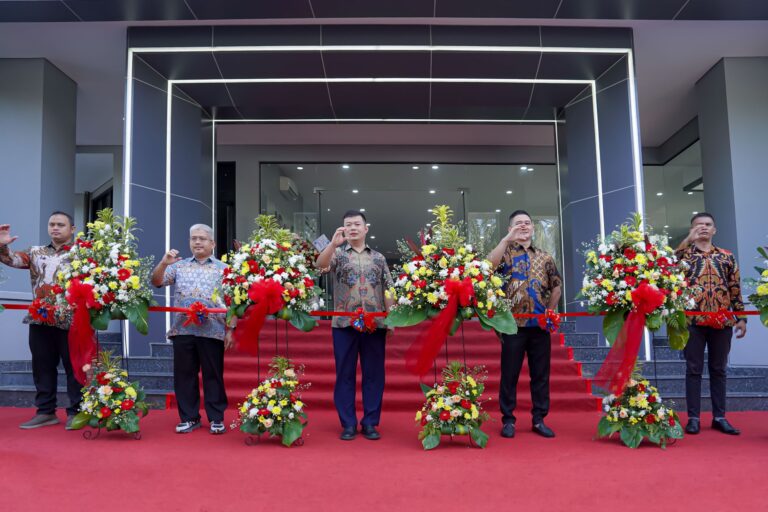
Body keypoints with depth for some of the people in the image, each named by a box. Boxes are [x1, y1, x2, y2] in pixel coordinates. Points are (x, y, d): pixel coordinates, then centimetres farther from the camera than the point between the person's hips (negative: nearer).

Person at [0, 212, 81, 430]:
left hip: (69, 320, -5)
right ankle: (46, 411, 19)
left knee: (73, 366, 0)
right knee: (42, 367, 10)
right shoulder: (36, 252, 16)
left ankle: (75, 411, 7)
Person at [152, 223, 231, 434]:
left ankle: (216, 418, 12)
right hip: (183, 330, 2)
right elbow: (157, 282, 7)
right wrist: (164, 263, -10)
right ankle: (189, 417, 18)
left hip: (212, 330, -2)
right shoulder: (179, 266, 15)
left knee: (213, 375, 2)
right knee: (184, 374, 7)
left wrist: (230, 330, -2)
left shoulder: (223, 269, 8)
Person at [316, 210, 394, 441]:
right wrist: (333, 244, -29)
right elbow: (320, 265, -14)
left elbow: (388, 291, 12)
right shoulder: (337, 253, 7)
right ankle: (348, 423, 13)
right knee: (345, 374, 3)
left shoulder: (378, 258, 13)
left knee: (374, 374, 5)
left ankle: (370, 423, 15)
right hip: (345, 324, -1)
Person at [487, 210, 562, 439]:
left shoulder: (545, 257, 12)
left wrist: (551, 311, 7)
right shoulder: (506, 252, 2)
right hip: (514, 324, -3)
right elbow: (489, 264, -21)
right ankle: (508, 420, 13)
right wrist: (507, 239, -25)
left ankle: (539, 420, 19)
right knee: (509, 374, 3)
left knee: (541, 374, 8)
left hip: (540, 324, 3)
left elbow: (556, 287, 17)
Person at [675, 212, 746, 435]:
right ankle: (693, 417, 6)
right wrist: (688, 239, -16)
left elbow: (735, 289, 12)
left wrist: (741, 318, 6)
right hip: (693, 320, -2)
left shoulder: (727, 256, 13)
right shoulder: (685, 253, 6)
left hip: (722, 320, 3)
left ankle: (719, 417, 16)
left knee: (718, 369, 8)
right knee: (694, 369, 1)